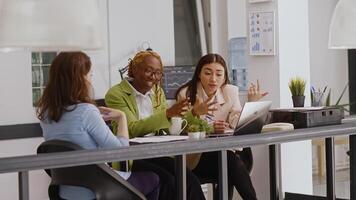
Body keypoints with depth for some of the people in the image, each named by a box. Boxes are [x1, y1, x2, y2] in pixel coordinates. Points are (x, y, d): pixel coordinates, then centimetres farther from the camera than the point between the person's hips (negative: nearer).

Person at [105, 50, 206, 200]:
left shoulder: (158, 92, 15)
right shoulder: (116, 95, -5)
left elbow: (168, 127, 13)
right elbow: (133, 129, -18)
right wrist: (168, 113, -27)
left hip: (156, 154, 5)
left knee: (189, 179, -22)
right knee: (168, 181, -30)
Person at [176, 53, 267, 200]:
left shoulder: (230, 91, 2)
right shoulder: (186, 94, -9)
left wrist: (251, 102, -16)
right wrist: (209, 128, -30)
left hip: (222, 154, 3)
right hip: (195, 158, -3)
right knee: (232, 161, -30)